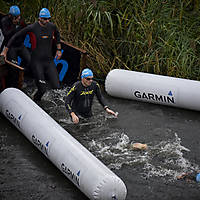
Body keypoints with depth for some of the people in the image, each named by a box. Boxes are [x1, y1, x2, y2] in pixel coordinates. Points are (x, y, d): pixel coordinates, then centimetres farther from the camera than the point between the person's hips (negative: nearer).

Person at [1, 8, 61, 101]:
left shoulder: (52, 26, 2)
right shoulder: (32, 28, -10)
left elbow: (57, 35, 27)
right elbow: (15, 36, 0)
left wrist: (59, 49, 22)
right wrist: (5, 50, 2)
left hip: (49, 61, 4)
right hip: (37, 61, -4)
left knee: (56, 87, -5)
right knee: (42, 90, -10)